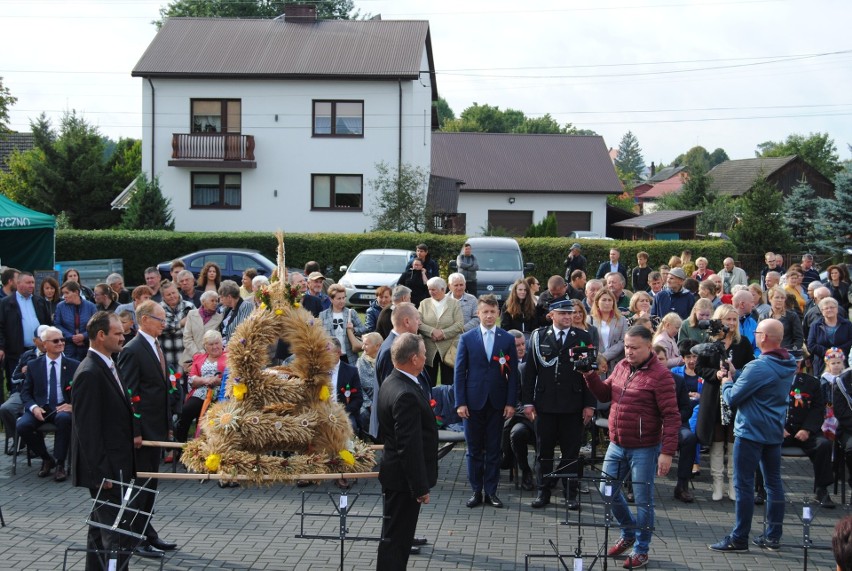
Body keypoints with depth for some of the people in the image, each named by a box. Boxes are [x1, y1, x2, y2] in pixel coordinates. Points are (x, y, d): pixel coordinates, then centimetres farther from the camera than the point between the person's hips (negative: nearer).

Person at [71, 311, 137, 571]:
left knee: (101, 529, 18)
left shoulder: (107, 366, 12)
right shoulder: (89, 373, -18)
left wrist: (129, 438, 10)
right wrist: (102, 472, -21)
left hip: (115, 465, 10)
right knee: (117, 531, -8)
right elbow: (87, 428, -20)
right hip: (106, 468, -10)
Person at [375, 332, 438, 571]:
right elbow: (410, 447, -26)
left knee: (398, 535, 20)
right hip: (403, 479, -10)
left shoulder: (392, 382, 6)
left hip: (395, 472, 10)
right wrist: (420, 487, -21)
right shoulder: (406, 395, -27)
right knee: (395, 538, 0)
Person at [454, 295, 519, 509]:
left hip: (497, 402, 0)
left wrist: (511, 402, -4)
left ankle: (491, 491, 14)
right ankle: (476, 491, 14)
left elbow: (513, 373, 3)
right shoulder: (467, 338, 2)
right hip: (473, 401, 0)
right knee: (474, 449, 6)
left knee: (494, 449, 6)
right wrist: (460, 402, -6)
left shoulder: (507, 339, 3)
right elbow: (460, 372, 1)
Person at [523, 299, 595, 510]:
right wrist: (528, 402, 0)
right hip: (545, 404, 0)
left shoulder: (583, 338, 3)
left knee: (571, 452, 5)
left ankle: (571, 494, 14)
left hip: (573, 406, 0)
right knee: (543, 450, 7)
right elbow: (529, 371, 4)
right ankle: (543, 492, 17)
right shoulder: (538, 337, 4)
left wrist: (589, 404, -1)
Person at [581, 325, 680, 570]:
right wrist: (590, 375, -2)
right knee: (607, 491, 15)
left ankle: (641, 550, 19)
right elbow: (605, 394, 16)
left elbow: (671, 416, -16)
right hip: (617, 445, 7)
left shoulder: (660, 375, -15)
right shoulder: (621, 366, 7)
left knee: (643, 500, 3)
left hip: (644, 449, -7)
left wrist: (667, 452, -21)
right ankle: (629, 533, 36)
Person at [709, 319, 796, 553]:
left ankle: (739, 538, 3)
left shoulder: (759, 367, -21)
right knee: (773, 482, 12)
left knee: (744, 484, -2)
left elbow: (732, 398, -15)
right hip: (775, 431, 8)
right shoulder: (790, 365, 5)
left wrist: (726, 381, 4)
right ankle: (773, 536, 18)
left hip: (751, 431, -8)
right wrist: (735, 374, 10)